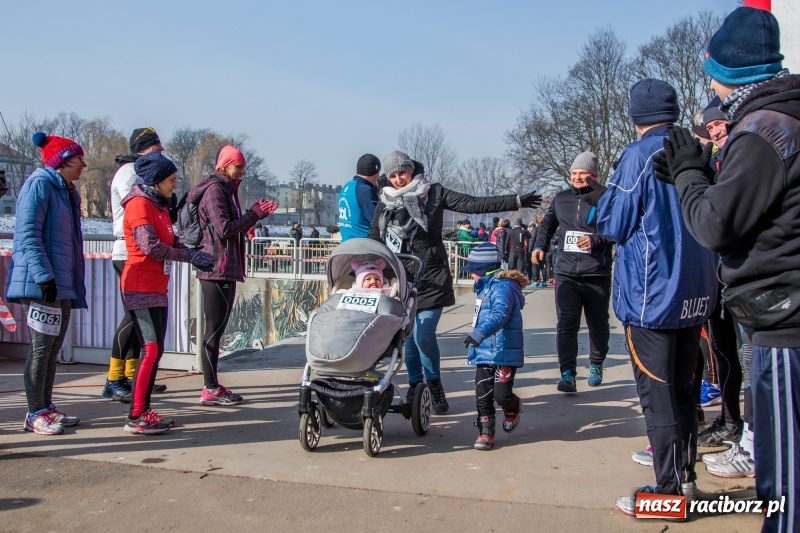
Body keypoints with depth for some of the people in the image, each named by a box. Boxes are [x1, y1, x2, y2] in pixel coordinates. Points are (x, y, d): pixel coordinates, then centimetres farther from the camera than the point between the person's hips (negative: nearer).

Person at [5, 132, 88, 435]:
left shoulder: (67, 192, 19)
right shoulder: (39, 184, -8)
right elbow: (27, 234, -17)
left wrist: (76, 286, 19)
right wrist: (43, 275, -24)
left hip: (64, 285, 9)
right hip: (42, 285, -9)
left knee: (52, 349, 13)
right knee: (41, 350, -3)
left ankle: (46, 408, 22)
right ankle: (35, 415, 6)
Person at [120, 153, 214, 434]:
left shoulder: (160, 206, 17)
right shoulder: (139, 204, -12)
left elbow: (172, 242, 12)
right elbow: (151, 246, -23)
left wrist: (197, 255, -7)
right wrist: (191, 257, -18)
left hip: (157, 289, 9)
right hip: (140, 289, -9)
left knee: (155, 351, 11)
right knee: (152, 350, -11)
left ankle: (144, 410, 19)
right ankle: (135, 417, -4)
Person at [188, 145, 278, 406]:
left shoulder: (227, 189, 20)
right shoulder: (215, 189, -10)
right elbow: (224, 228, -20)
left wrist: (256, 213, 7)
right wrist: (255, 214, -11)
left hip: (225, 269, 10)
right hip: (217, 268, -10)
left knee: (217, 328, 12)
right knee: (215, 328, -7)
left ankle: (213, 386, 19)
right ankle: (210, 390, -1)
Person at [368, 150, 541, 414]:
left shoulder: (433, 193, 1)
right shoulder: (385, 202, 8)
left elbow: (473, 204, -4)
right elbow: (374, 240, 11)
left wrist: (516, 201, -10)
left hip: (431, 277, -3)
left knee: (424, 335, -12)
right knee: (408, 337, 6)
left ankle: (434, 386, 11)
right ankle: (415, 387, 23)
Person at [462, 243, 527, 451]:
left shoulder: (502, 287, -18)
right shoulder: (486, 287, 15)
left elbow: (499, 315, -34)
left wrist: (479, 333, -45)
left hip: (504, 353, -9)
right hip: (484, 353, 9)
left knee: (501, 394, -6)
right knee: (482, 395, 4)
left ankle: (513, 409, 27)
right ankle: (486, 432, 14)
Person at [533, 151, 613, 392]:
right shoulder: (561, 199, 10)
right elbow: (547, 223, 22)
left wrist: (595, 240, -22)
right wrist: (539, 246, 7)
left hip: (597, 275, -2)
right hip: (566, 274, 2)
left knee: (598, 325, 13)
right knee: (566, 324, -9)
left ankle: (596, 365, 37)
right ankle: (567, 374, -9)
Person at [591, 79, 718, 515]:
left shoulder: (638, 155, -12)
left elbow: (614, 226, -13)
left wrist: (601, 201, 8)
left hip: (652, 294, -7)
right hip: (695, 294, 7)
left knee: (656, 394, 1)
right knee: (682, 389, 17)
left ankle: (669, 489, 7)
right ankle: (685, 475, 26)